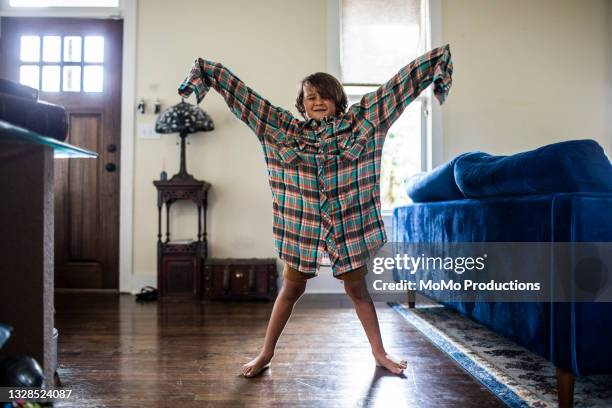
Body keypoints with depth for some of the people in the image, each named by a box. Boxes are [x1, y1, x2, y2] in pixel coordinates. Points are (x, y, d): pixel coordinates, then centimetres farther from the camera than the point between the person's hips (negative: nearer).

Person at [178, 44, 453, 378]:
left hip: (350, 224, 0)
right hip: (302, 224, 0)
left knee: (357, 290, 14)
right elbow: (241, 93, 3)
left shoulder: (360, 121, 1)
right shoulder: (284, 128, 2)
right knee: (291, 289, 13)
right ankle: (266, 353, 30)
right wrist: (206, 71, 3)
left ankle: (380, 353, 32)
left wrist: (437, 60, 0)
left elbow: (398, 85, 1)